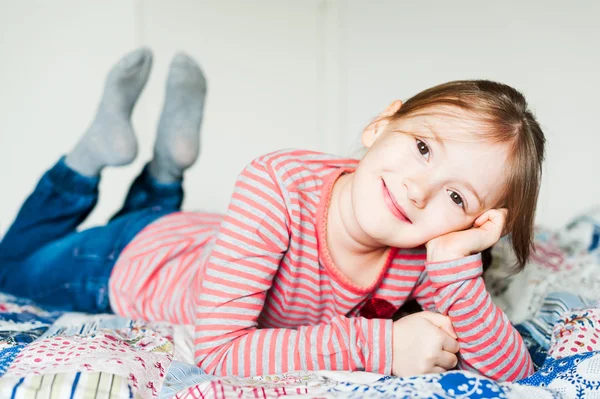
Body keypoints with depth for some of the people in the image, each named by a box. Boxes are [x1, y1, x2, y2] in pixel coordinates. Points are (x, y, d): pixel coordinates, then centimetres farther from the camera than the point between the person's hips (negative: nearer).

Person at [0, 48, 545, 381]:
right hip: (130, 261, -4)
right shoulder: (279, 187, -44)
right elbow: (218, 350, -44)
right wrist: (376, 343, -49)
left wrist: (456, 265, -47)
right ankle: (103, 146, 26)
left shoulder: (423, 256, -31)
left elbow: (514, 370, -31)